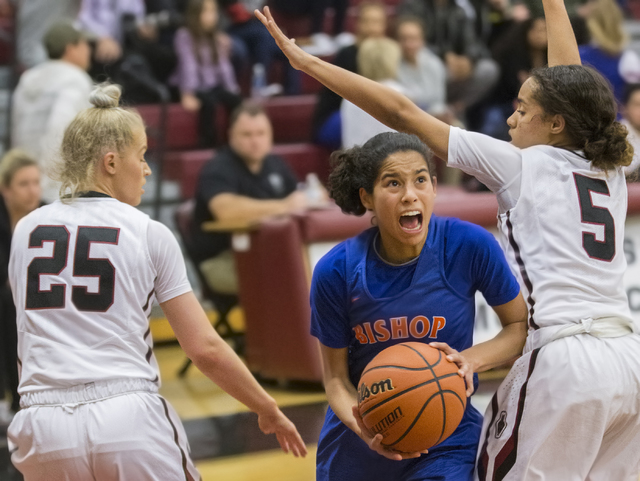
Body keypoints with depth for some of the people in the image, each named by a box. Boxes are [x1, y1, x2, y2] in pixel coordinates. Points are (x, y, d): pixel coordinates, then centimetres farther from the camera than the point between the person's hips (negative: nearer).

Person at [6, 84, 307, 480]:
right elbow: (205, 349, 2)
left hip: (43, 429, 3)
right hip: (129, 417, -3)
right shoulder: (148, 234, 3)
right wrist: (269, 410, 14)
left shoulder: (26, 231, 12)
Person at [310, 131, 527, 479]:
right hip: (357, 444, 2)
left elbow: (522, 327, -4)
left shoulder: (469, 245, -18)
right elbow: (336, 377, -6)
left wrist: (472, 359, -23)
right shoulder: (336, 271, -15)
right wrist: (362, 426, -26)